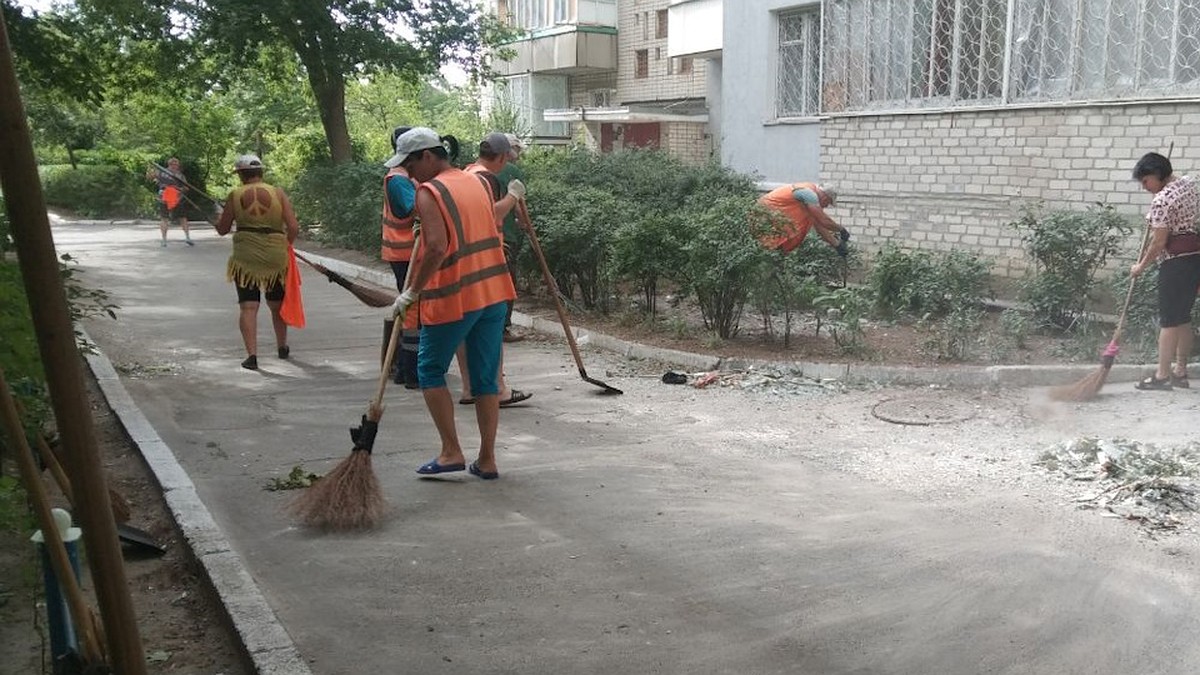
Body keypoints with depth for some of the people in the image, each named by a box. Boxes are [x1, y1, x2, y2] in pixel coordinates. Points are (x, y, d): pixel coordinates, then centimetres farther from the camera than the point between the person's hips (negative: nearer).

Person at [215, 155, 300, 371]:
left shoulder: (235, 195, -2)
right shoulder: (278, 194, -1)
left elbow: (222, 229, 5)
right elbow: (294, 228, -7)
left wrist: (221, 216, 25)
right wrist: (285, 245, 12)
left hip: (245, 257, -2)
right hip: (275, 256, 2)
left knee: (248, 307, 0)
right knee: (277, 304, 20)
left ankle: (252, 354, -12)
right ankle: (282, 347, 35)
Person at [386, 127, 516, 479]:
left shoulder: (429, 192, -10)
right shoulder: (478, 183, 13)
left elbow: (437, 247, -22)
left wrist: (412, 292, -16)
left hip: (453, 297, -7)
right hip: (494, 292, 7)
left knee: (431, 371, 10)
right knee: (486, 377, 10)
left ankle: (451, 452, 7)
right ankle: (487, 460, 14)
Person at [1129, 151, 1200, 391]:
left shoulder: (1162, 200, -17)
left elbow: (1159, 241, -16)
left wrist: (1141, 266, -4)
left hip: (1177, 261, -9)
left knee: (1170, 319, -4)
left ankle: (1162, 376, 1)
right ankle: (1180, 372, 19)